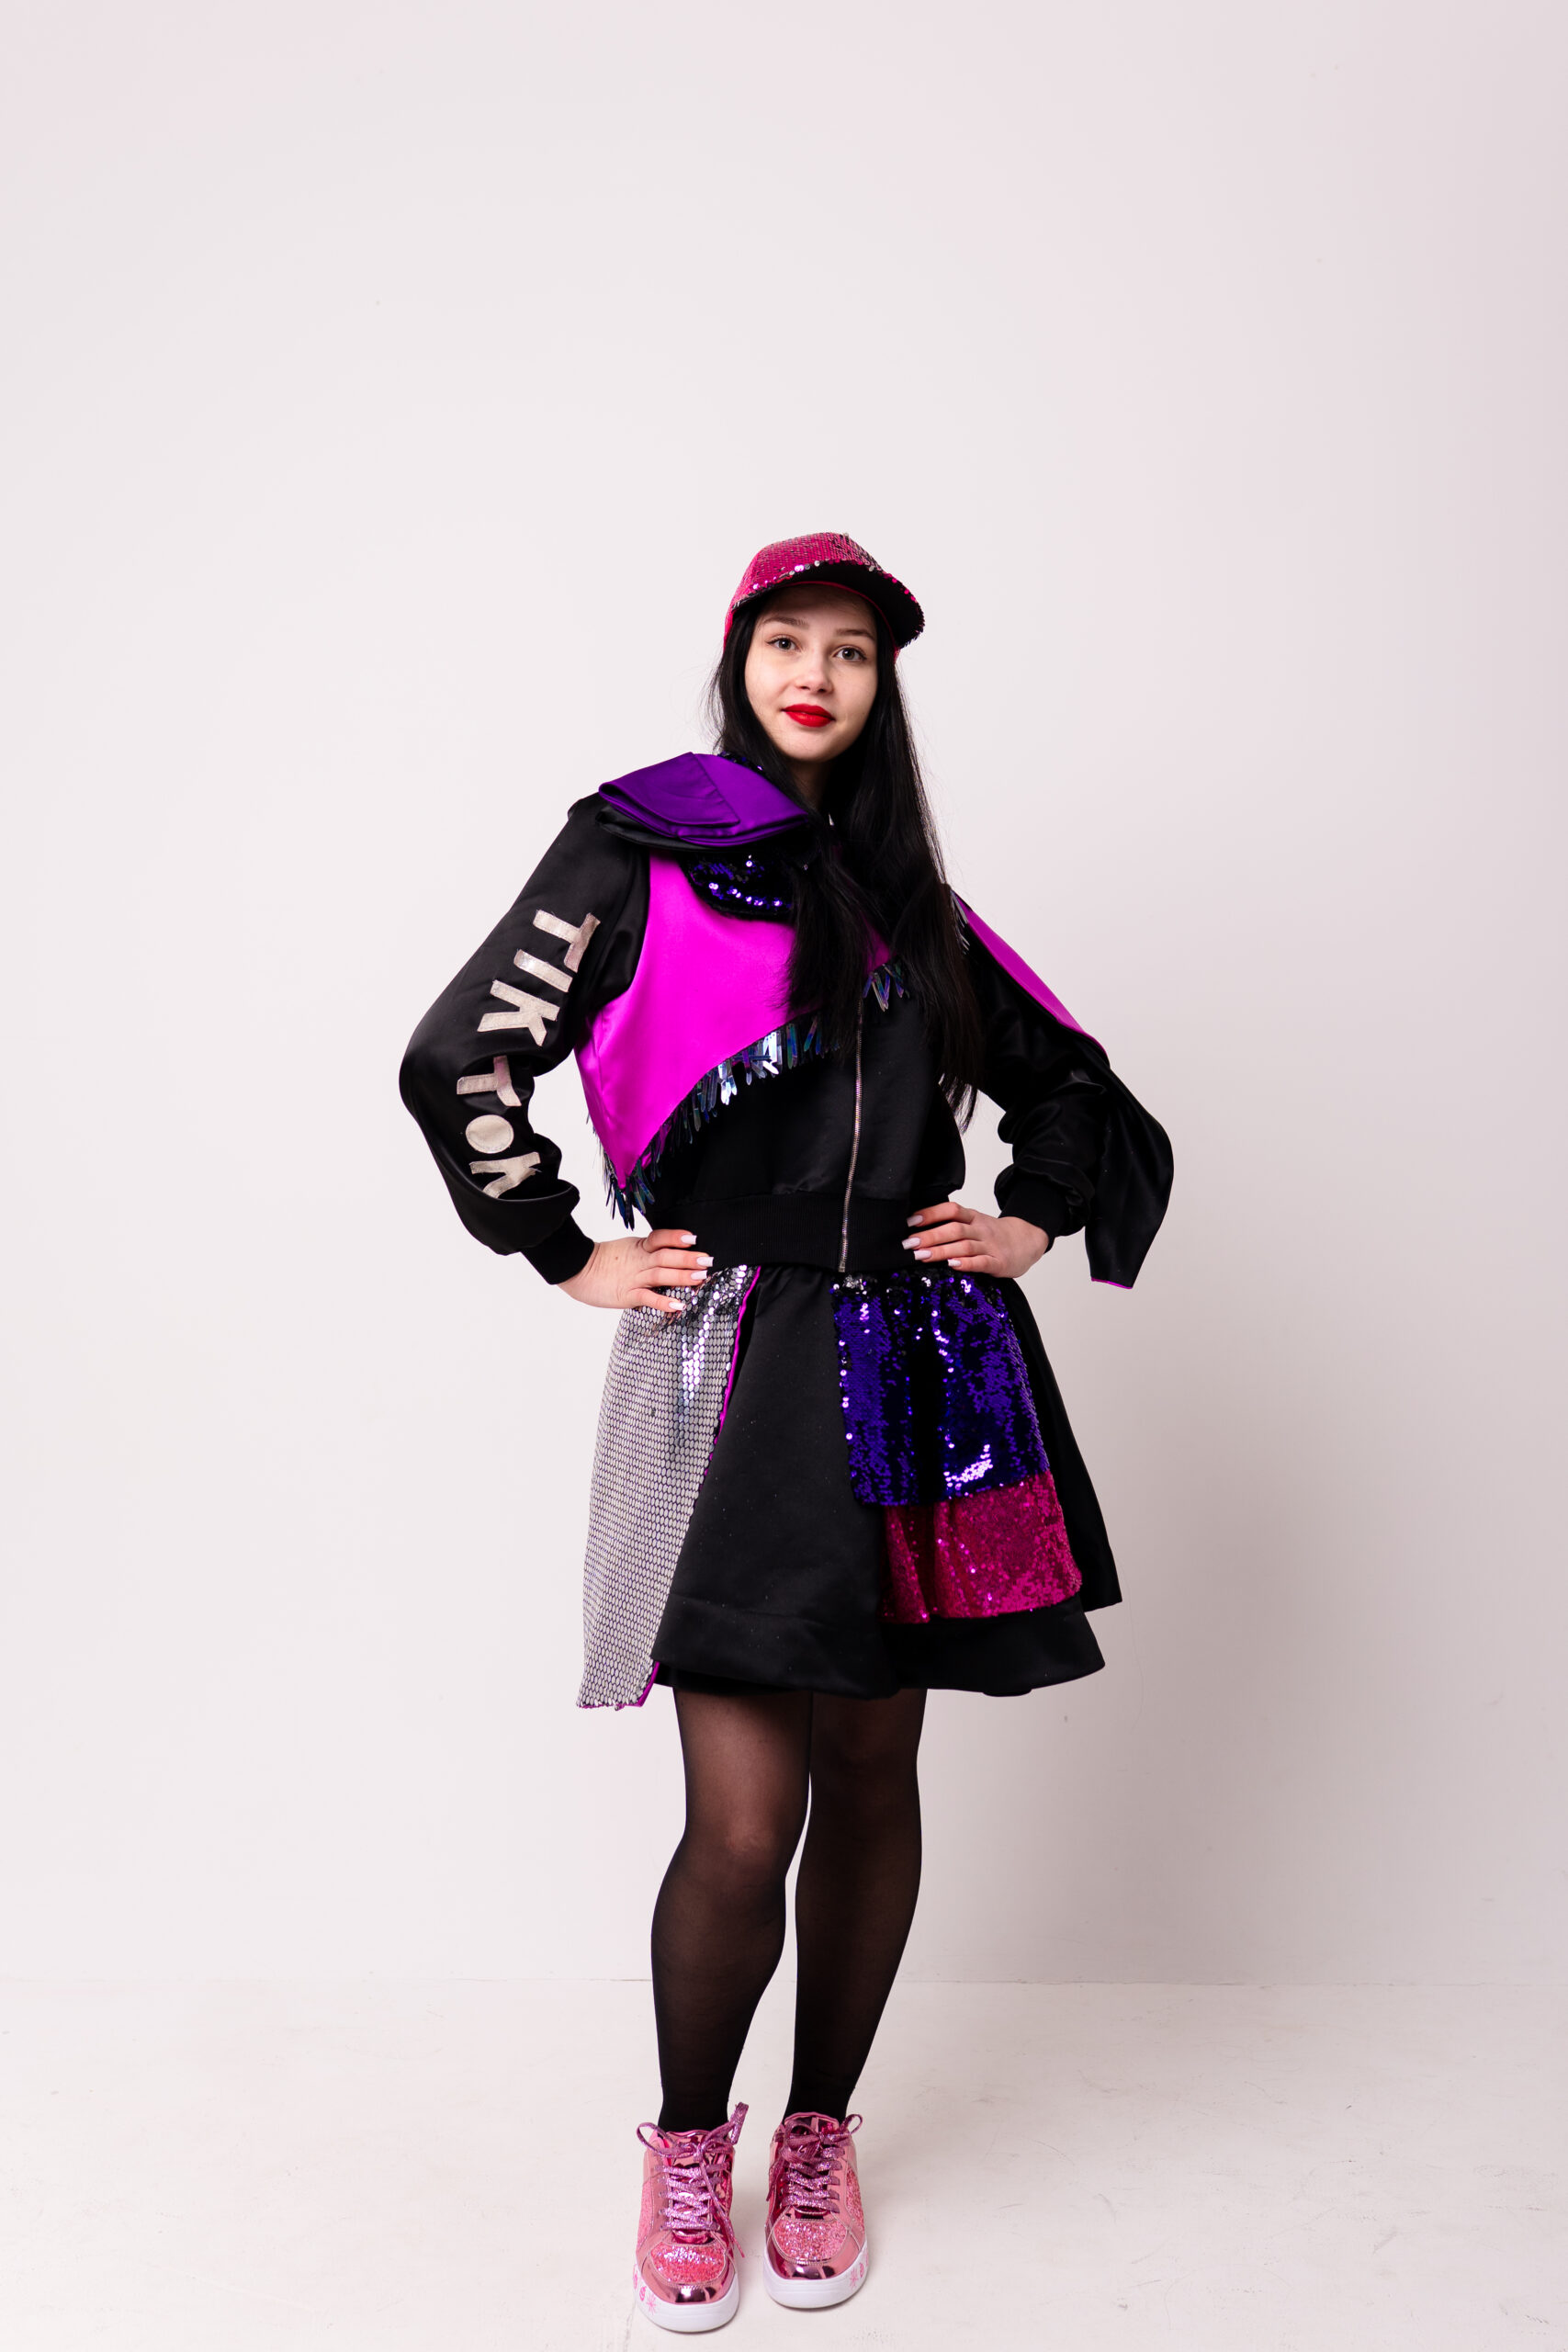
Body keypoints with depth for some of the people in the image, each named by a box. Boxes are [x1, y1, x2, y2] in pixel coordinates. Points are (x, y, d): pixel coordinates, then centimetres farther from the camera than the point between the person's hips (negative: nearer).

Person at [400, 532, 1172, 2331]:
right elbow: (459, 1056, -4)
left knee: (872, 1779, 11)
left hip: (920, 1371, 5)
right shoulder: (642, 849, 2)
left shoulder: (907, 896, 15)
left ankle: (820, 2134, 32)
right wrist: (570, 1257, -3)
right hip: (740, 1371, -4)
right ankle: (687, 2142, 22)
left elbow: (1068, 1079, 25)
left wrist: (1032, 1224, 11)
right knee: (744, 1823, -6)